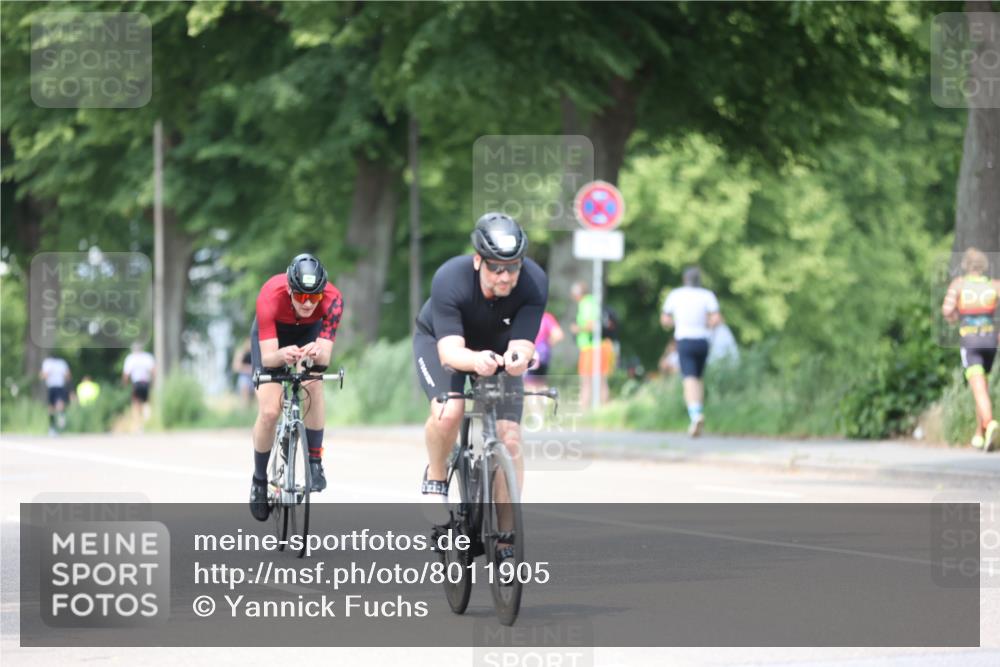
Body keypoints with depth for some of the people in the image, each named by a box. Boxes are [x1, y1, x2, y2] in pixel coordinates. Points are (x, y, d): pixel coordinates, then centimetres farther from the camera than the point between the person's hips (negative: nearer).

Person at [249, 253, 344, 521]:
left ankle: (315, 463, -14)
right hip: (271, 335, -1)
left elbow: (325, 357, -38)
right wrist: (282, 355, -63)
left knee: (313, 386, -28)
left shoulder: (332, 299, -36)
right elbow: (267, 358, -41)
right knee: (269, 412, -13)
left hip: (309, 332, 1)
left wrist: (318, 352, -61)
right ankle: (259, 480, 9)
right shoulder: (270, 297, -40)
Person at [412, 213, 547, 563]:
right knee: (448, 412, -32)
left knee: (509, 439, -12)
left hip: (498, 350, 2)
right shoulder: (450, 279, -36)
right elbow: (450, 350, -42)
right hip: (439, 341, -2)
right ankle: (435, 478, -1)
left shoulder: (534, 282, -31)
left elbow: (521, 344, -35)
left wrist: (517, 358, -59)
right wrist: (476, 360, -64)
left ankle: (505, 538, -1)